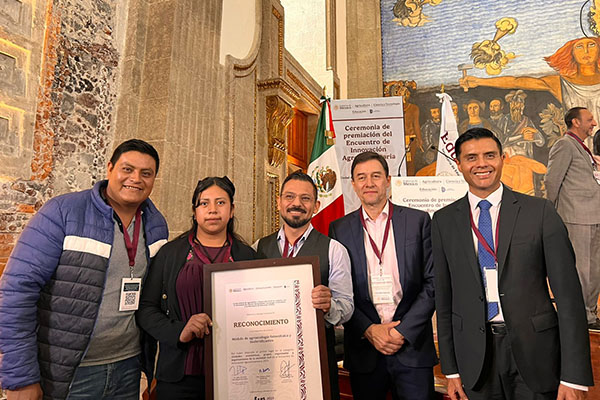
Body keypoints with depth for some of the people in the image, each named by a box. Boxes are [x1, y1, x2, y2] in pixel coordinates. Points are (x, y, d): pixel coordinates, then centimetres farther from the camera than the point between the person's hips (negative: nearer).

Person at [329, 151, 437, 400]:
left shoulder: (418, 221, 0)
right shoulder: (339, 229, 2)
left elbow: (433, 283, -2)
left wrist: (404, 331, -9)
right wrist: (368, 330, -8)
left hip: (412, 344, 0)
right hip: (363, 349, 1)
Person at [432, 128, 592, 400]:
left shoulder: (540, 212, -5)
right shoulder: (444, 221, -1)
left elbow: (568, 293, -6)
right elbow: (444, 297, 1)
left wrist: (574, 376, -9)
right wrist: (451, 369, 3)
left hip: (533, 349, -1)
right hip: (474, 354, 1)